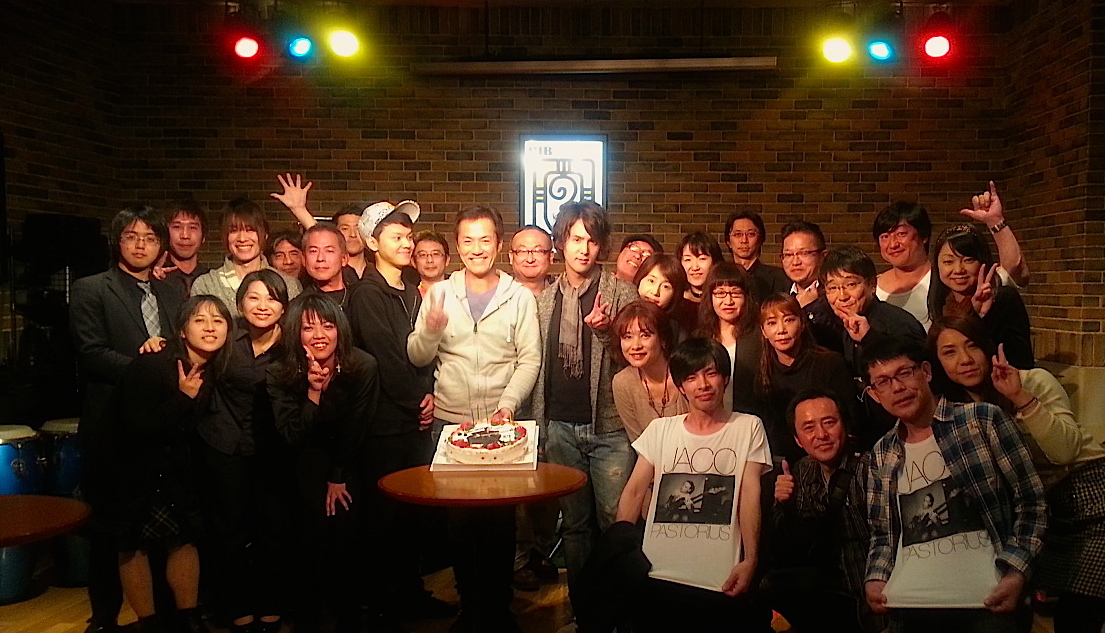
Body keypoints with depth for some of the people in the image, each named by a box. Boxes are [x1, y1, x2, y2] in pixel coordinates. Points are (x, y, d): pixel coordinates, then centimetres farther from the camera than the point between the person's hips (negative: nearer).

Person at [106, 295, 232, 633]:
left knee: (185, 538, 10)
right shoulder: (151, 365, -25)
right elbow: (137, 426, -30)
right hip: (133, 468, -5)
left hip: (175, 466, 6)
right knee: (134, 546, 6)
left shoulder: (215, 369, -6)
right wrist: (183, 397, -27)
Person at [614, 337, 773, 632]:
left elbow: (750, 494, -3)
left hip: (720, 584, -2)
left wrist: (750, 561, -14)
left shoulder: (749, 428, 6)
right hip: (657, 579, 2)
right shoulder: (660, 429, 11)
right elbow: (634, 492, 7)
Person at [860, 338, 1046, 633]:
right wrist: (875, 579, -1)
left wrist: (1015, 573, -12)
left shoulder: (984, 420, -2)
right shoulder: (882, 455, 9)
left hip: (984, 603, -3)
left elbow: (1031, 504, -2)